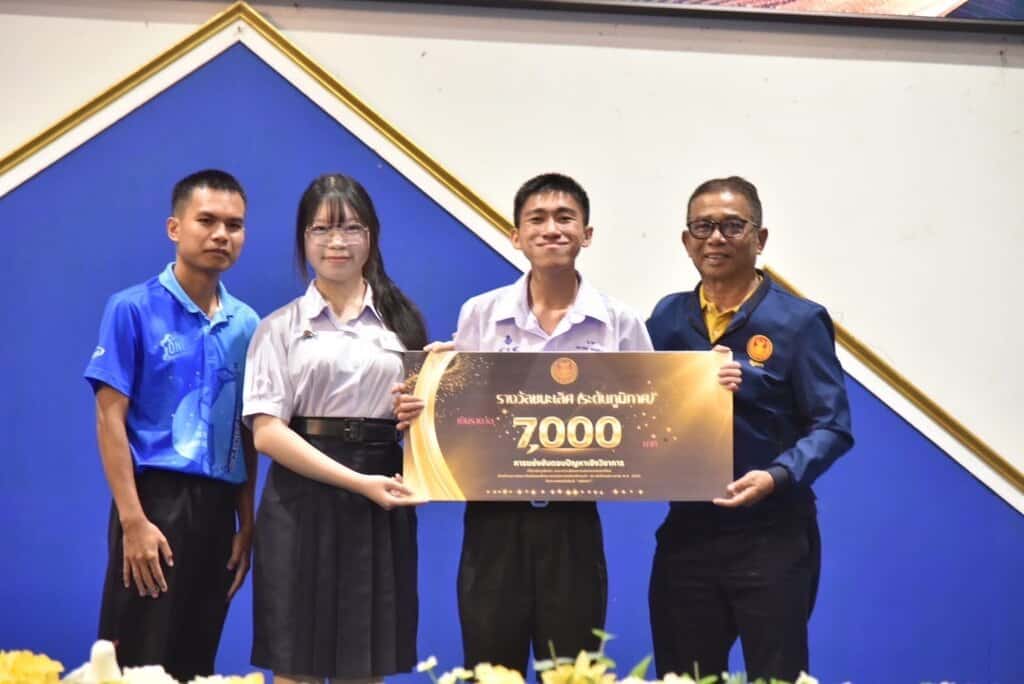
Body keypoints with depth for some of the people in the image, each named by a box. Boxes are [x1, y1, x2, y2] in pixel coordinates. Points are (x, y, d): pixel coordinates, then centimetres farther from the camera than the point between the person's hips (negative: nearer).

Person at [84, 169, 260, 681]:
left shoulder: (247, 325, 9)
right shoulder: (133, 309, -5)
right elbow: (110, 419, -8)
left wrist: (246, 524, 8)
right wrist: (133, 520, -15)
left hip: (218, 507, 5)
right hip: (156, 499, -5)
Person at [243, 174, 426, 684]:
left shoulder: (402, 321, 11)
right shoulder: (281, 327, 5)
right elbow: (266, 432, -6)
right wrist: (358, 481, -15)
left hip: (381, 509, 2)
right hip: (302, 504, -2)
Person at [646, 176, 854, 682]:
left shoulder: (798, 321, -5)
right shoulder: (667, 318, 9)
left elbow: (831, 426, -10)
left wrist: (777, 476, -24)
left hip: (772, 535, -4)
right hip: (686, 531, 4)